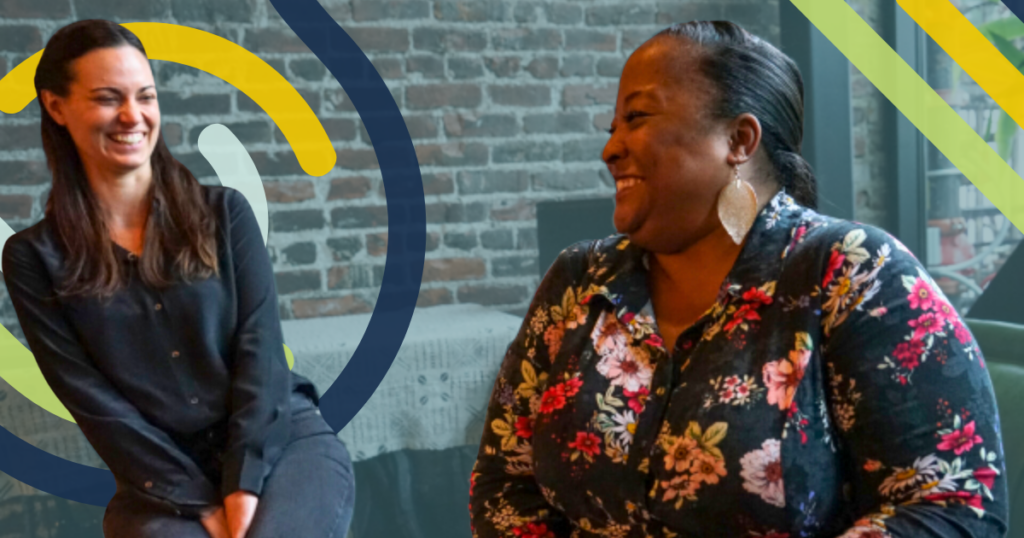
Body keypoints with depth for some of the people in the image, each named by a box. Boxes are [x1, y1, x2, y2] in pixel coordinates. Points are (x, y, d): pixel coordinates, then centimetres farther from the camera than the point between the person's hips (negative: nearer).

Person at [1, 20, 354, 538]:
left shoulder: (223, 212, 6)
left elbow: (260, 345, -1)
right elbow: (90, 399, -2)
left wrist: (244, 483, -13)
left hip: (284, 438, 0)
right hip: (163, 482, 0)